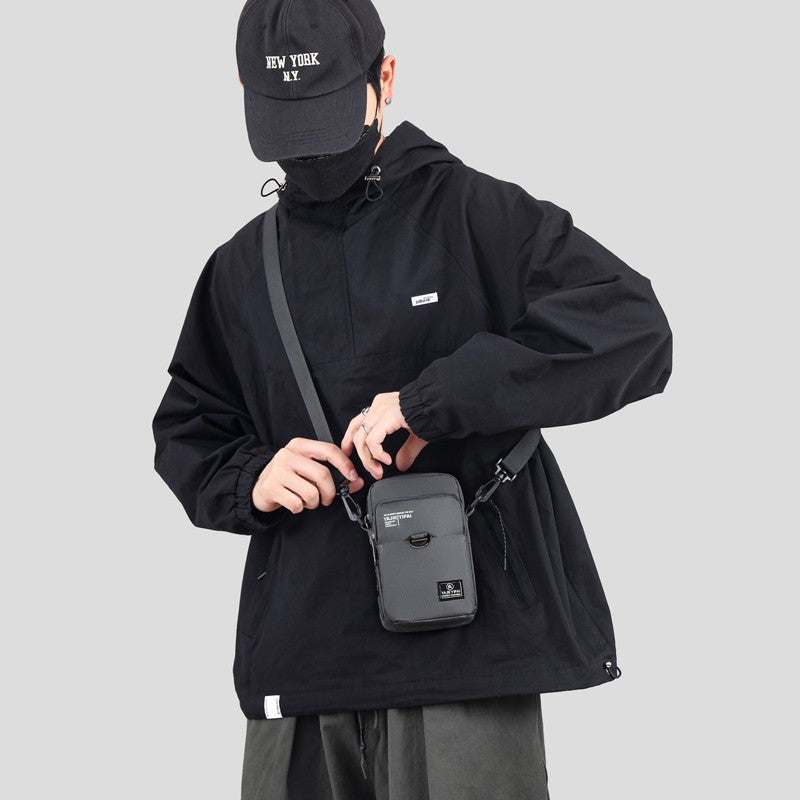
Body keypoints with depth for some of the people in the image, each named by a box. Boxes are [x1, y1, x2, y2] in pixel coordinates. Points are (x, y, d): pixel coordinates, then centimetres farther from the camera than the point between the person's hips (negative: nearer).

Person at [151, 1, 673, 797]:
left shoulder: (473, 212, -2)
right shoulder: (241, 268, 13)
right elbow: (185, 429, 21)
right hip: (296, 657, 4)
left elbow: (634, 330, -14)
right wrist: (247, 480, -3)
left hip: (466, 647, -4)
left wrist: (431, 401, -21)